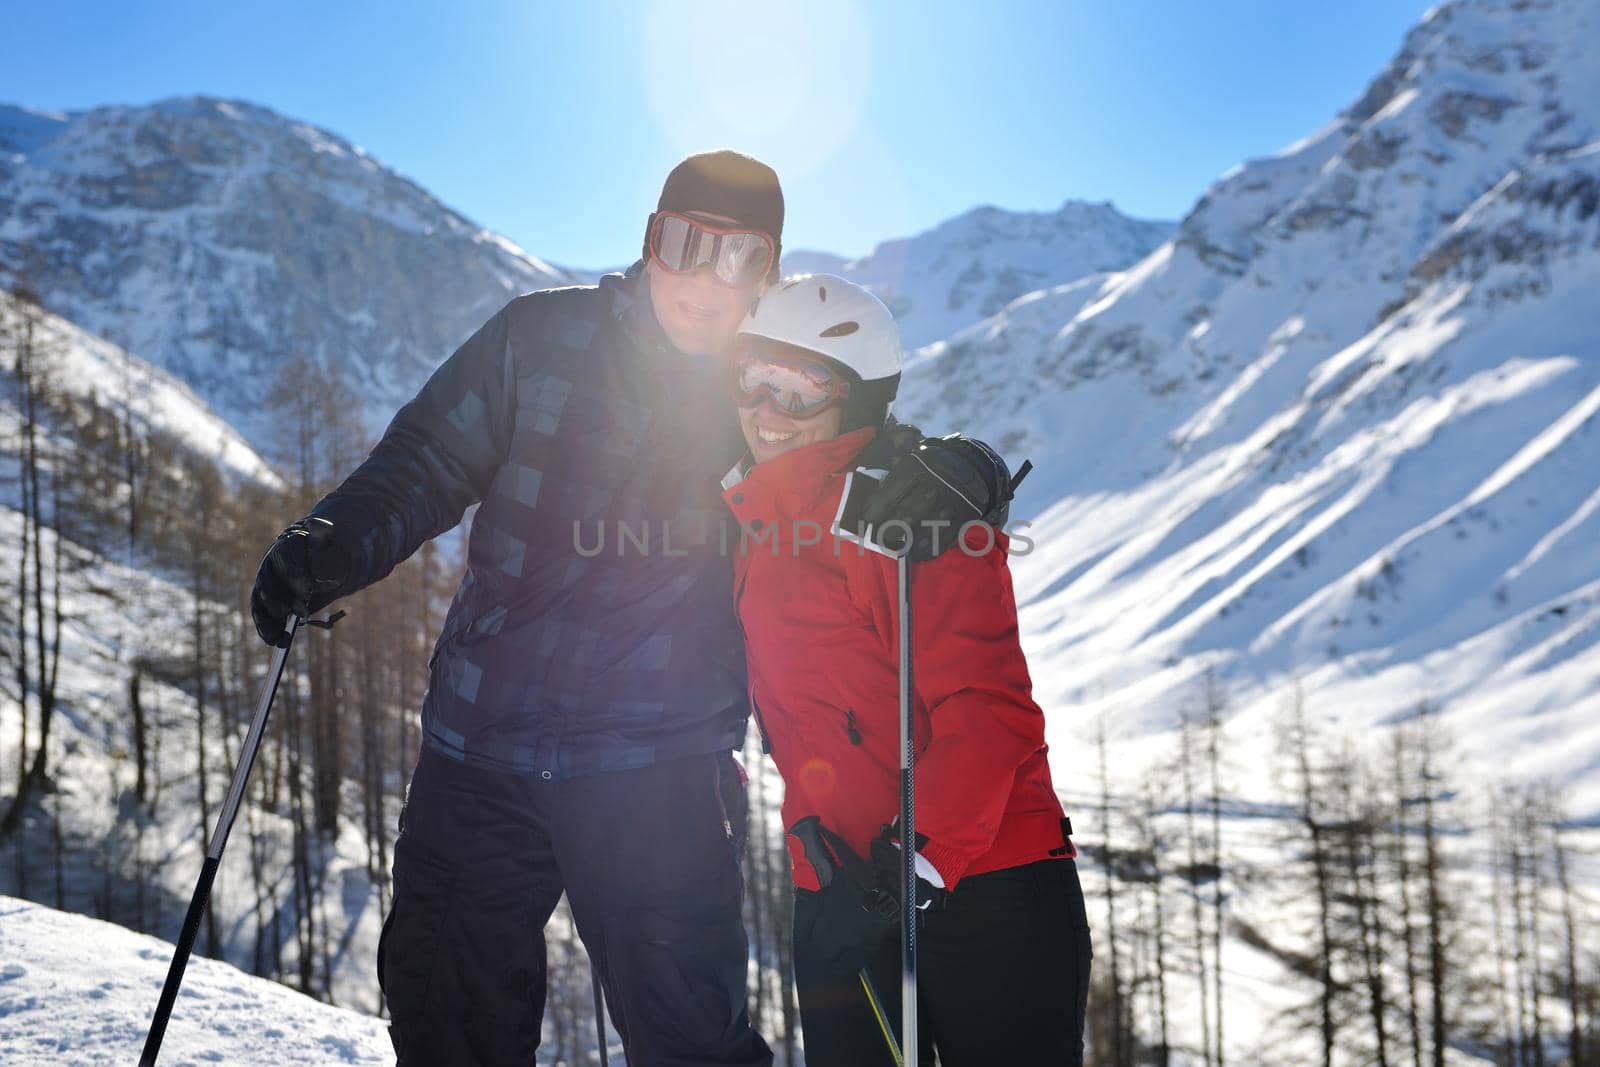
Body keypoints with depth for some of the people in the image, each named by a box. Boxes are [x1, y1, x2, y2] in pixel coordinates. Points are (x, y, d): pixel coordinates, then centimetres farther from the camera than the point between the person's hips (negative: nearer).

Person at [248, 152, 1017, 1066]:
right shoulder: (542, 337, 0)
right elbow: (429, 460, 5)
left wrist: (949, 475, -19)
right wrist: (335, 544, -12)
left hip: (659, 766, -2)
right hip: (479, 749, 2)